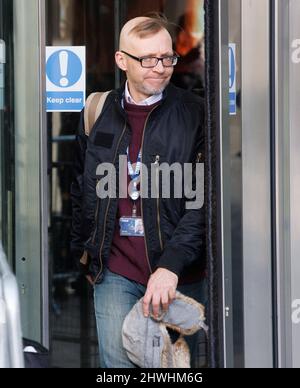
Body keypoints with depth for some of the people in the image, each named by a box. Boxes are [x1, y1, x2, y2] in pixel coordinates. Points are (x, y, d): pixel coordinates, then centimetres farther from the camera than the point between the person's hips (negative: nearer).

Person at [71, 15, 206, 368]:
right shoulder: (98, 113, 7)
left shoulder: (194, 114, -3)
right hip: (116, 272, 2)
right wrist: (83, 251, 17)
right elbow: (82, 189, 19)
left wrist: (171, 265, -19)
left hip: (179, 273, -2)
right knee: (117, 364, -3)